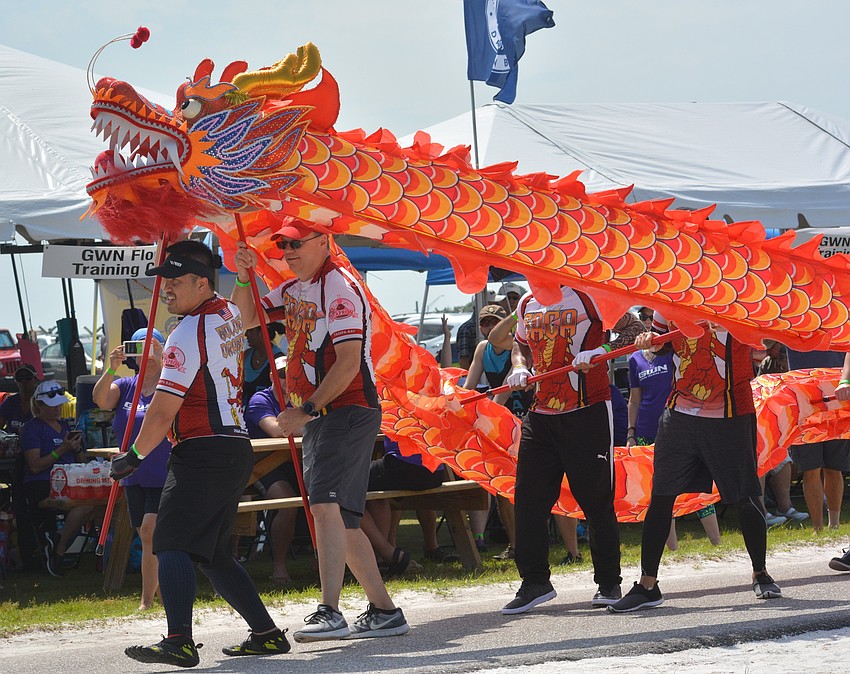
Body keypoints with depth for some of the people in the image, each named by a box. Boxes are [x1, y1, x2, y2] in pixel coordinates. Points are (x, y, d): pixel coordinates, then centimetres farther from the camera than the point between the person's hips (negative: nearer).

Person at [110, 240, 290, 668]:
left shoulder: (189, 333, -14)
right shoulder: (229, 314, 11)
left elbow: (163, 411, -14)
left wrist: (134, 456, -3)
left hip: (203, 453, -10)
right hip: (237, 451, 10)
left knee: (172, 544, -16)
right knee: (214, 554, 16)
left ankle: (180, 640, -29)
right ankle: (266, 634, 17)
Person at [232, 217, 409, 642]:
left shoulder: (339, 287, -12)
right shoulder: (294, 289, 16)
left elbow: (348, 362, -20)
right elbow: (249, 319, 23)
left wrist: (307, 409, -23)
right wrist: (243, 278, 4)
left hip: (347, 411, -10)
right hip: (316, 416, 10)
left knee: (326, 504, -24)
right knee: (341, 521, 11)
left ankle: (330, 614, -34)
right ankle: (384, 612, 18)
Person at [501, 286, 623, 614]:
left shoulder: (587, 295, -6)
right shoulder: (527, 304, 12)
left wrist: (598, 352, -22)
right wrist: (520, 368, 9)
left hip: (588, 412, -6)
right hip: (541, 415, 6)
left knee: (596, 499, 0)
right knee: (527, 498, 2)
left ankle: (609, 583, 11)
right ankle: (534, 582, 12)